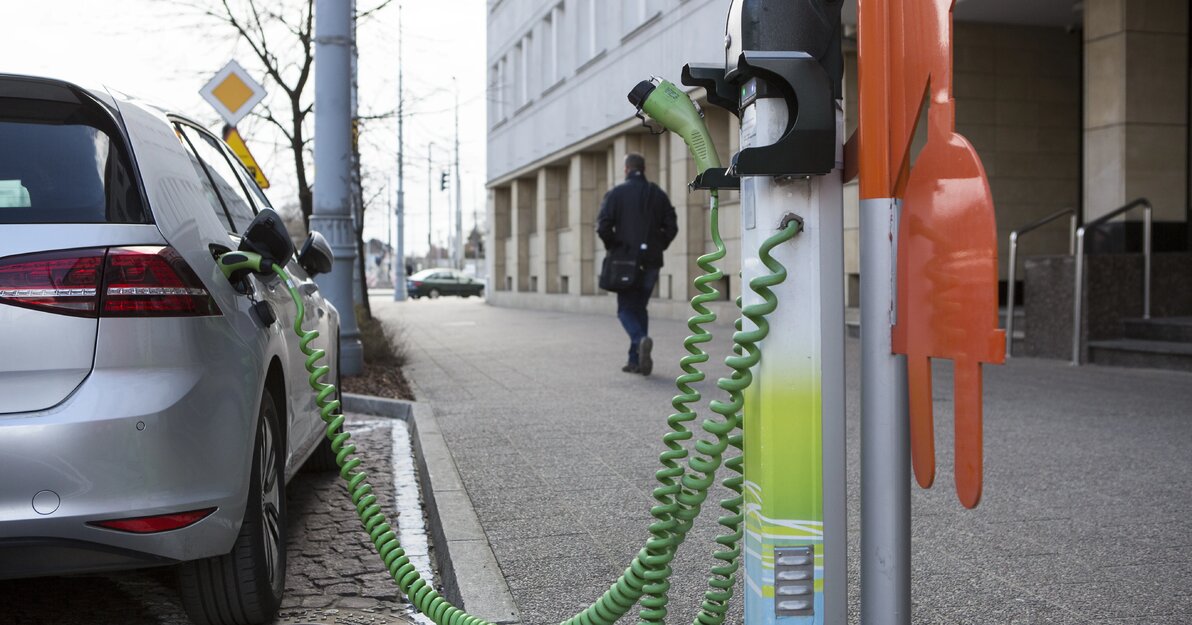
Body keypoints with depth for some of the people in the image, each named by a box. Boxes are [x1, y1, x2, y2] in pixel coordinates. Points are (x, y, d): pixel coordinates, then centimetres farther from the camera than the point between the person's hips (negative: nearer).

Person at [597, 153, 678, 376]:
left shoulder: (616, 193, -2)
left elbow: (603, 226, -11)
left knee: (626, 310, 4)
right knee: (639, 308, 14)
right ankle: (635, 360, 11)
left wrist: (612, 248, 4)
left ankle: (641, 340, -26)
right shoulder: (658, 194, 7)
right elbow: (671, 227, 1)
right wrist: (657, 248, 12)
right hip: (651, 261, 3)